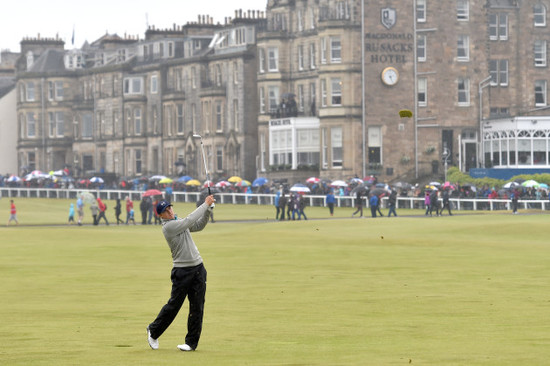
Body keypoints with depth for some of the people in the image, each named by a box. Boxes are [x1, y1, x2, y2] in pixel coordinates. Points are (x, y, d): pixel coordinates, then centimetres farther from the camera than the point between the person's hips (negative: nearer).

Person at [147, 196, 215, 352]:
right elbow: (190, 220, -19)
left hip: (198, 268, 6)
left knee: (197, 307, 2)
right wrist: (205, 204, -13)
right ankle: (153, 331, 21)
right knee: (174, 304, 0)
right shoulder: (168, 226, -12)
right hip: (182, 270, -6)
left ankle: (192, 342, 6)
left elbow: (199, 225, 16)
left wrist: (208, 210, 1)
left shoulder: (179, 222, 13)